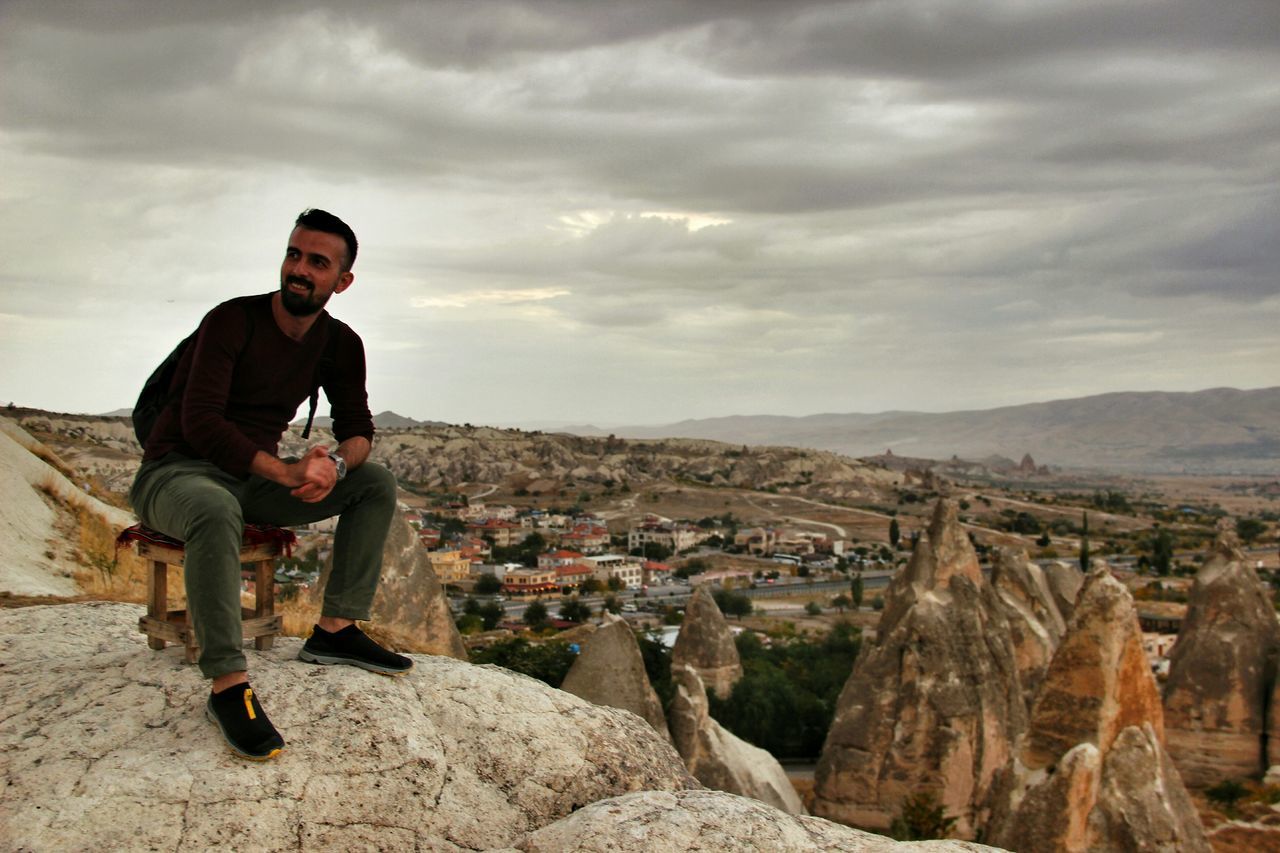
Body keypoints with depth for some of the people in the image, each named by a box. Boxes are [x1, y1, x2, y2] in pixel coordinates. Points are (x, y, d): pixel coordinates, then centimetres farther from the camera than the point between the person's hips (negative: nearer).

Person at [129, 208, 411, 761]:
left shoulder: (340, 344, 4)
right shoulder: (233, 321, -15)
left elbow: (358, 429, 4)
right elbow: (200, 423, -24)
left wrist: (336, 463, -21)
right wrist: (287, 473, -32)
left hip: (253, 481, 7)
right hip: (174, 474, -7)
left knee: (376, 484, -4)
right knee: (216, 512, -41)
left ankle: (335, 629, -9)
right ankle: (227, 685, -39)